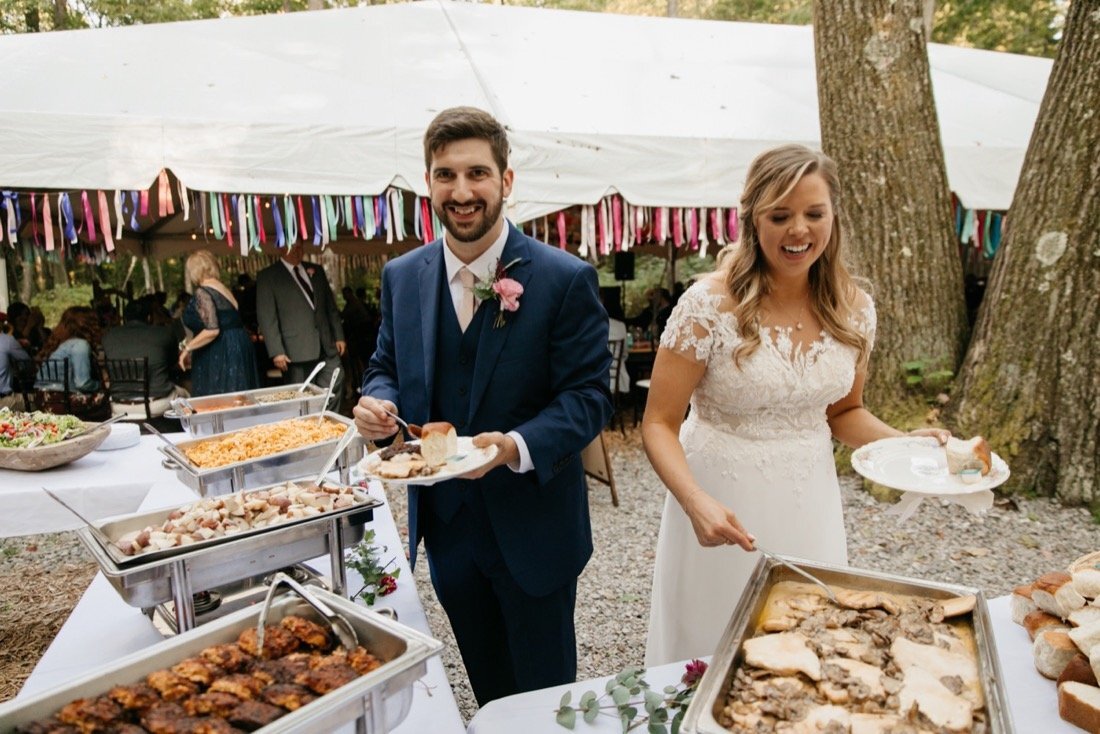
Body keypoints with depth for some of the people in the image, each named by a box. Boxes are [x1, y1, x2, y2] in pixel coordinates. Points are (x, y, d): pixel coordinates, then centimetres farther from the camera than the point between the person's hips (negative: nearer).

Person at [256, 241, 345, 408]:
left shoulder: (316, 270, 16)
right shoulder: (267, 276, 1)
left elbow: (331, 306, 18)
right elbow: (266, 317, -5)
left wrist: (338, 336, 11)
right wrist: (276, 351, -12)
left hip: (326, 346, 5)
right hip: (297, 350, -4)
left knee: (335, 387, -1)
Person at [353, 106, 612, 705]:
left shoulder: (565, 279, -14)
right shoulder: (401, 276, 0)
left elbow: (588, 396, -15)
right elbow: (386, 366, 11)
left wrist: (515, 446, -31)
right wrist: (377, 404, -12)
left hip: (531, 527, -4)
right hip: (445, 524, 5)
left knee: (545, 695, 17)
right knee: (488, 693, 25)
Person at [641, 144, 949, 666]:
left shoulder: (853, 307, -3)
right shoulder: (710, 305, -18)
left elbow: (843, 411, 11)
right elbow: (659, 423, -14)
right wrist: (695, 501, -29)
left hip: (809, 502, 4)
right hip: (722, 503, -4)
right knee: (712, 657, 13)